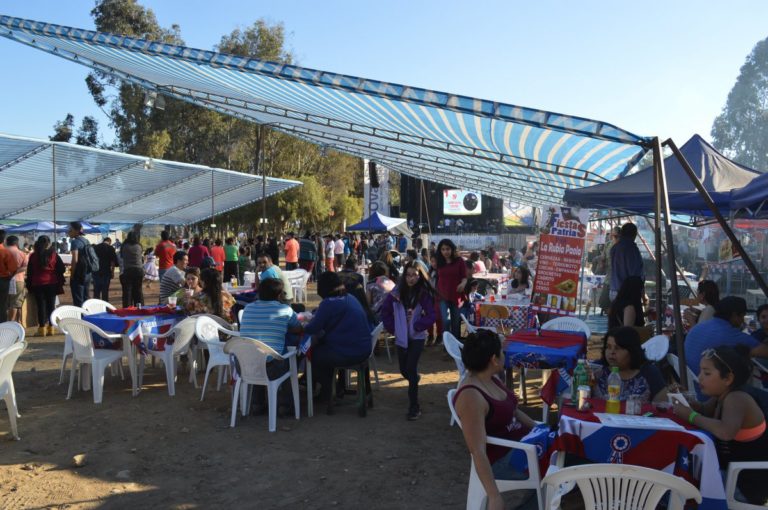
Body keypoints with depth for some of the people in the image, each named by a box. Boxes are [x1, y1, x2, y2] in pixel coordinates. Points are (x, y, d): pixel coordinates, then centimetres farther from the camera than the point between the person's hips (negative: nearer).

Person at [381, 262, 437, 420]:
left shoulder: (424, 293, -10)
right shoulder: (397, 291, -4)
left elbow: (431, 316, -10)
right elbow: (385, 310, 5)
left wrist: (416, 326, -16)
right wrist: (392, 327, 1)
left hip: (417, 336, -3)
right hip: (401, 337, 4)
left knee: (411, 369, -14)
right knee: (404, 370, 14)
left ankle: (414, 406, -3)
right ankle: (415, 378, 51)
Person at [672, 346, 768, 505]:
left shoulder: (736, 399, -26)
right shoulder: (723, 394, 0)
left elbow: (726, 432, -44)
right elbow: (705, 410, 16)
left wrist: (691, 416, -31)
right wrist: (685, 402, -5)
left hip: (753, 478, -8)